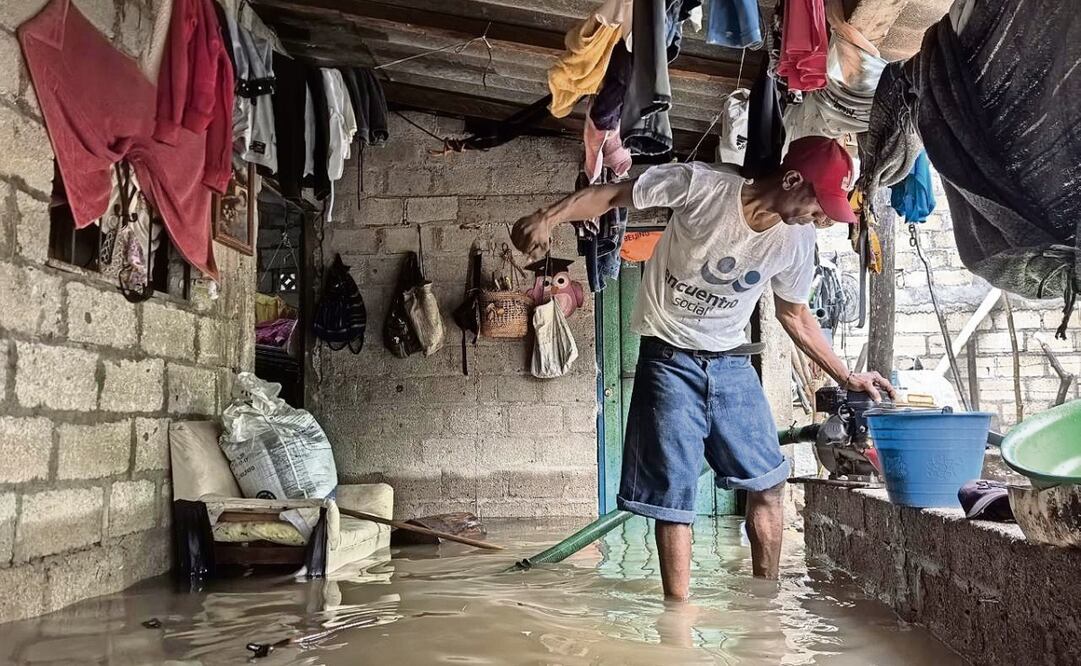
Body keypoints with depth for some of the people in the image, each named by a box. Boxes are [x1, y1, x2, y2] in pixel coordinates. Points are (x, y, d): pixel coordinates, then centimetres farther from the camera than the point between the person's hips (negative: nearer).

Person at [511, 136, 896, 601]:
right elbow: (611, 195, -14)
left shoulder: (797, 239, -4)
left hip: (731, 364, 5)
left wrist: (847, 377, 12)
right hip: (670, 361, -5)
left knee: (767, 483, 6)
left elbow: (794, 315, 11)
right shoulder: (702, 185, -20)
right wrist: (548, 217, -29)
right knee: (672, 498, -4)